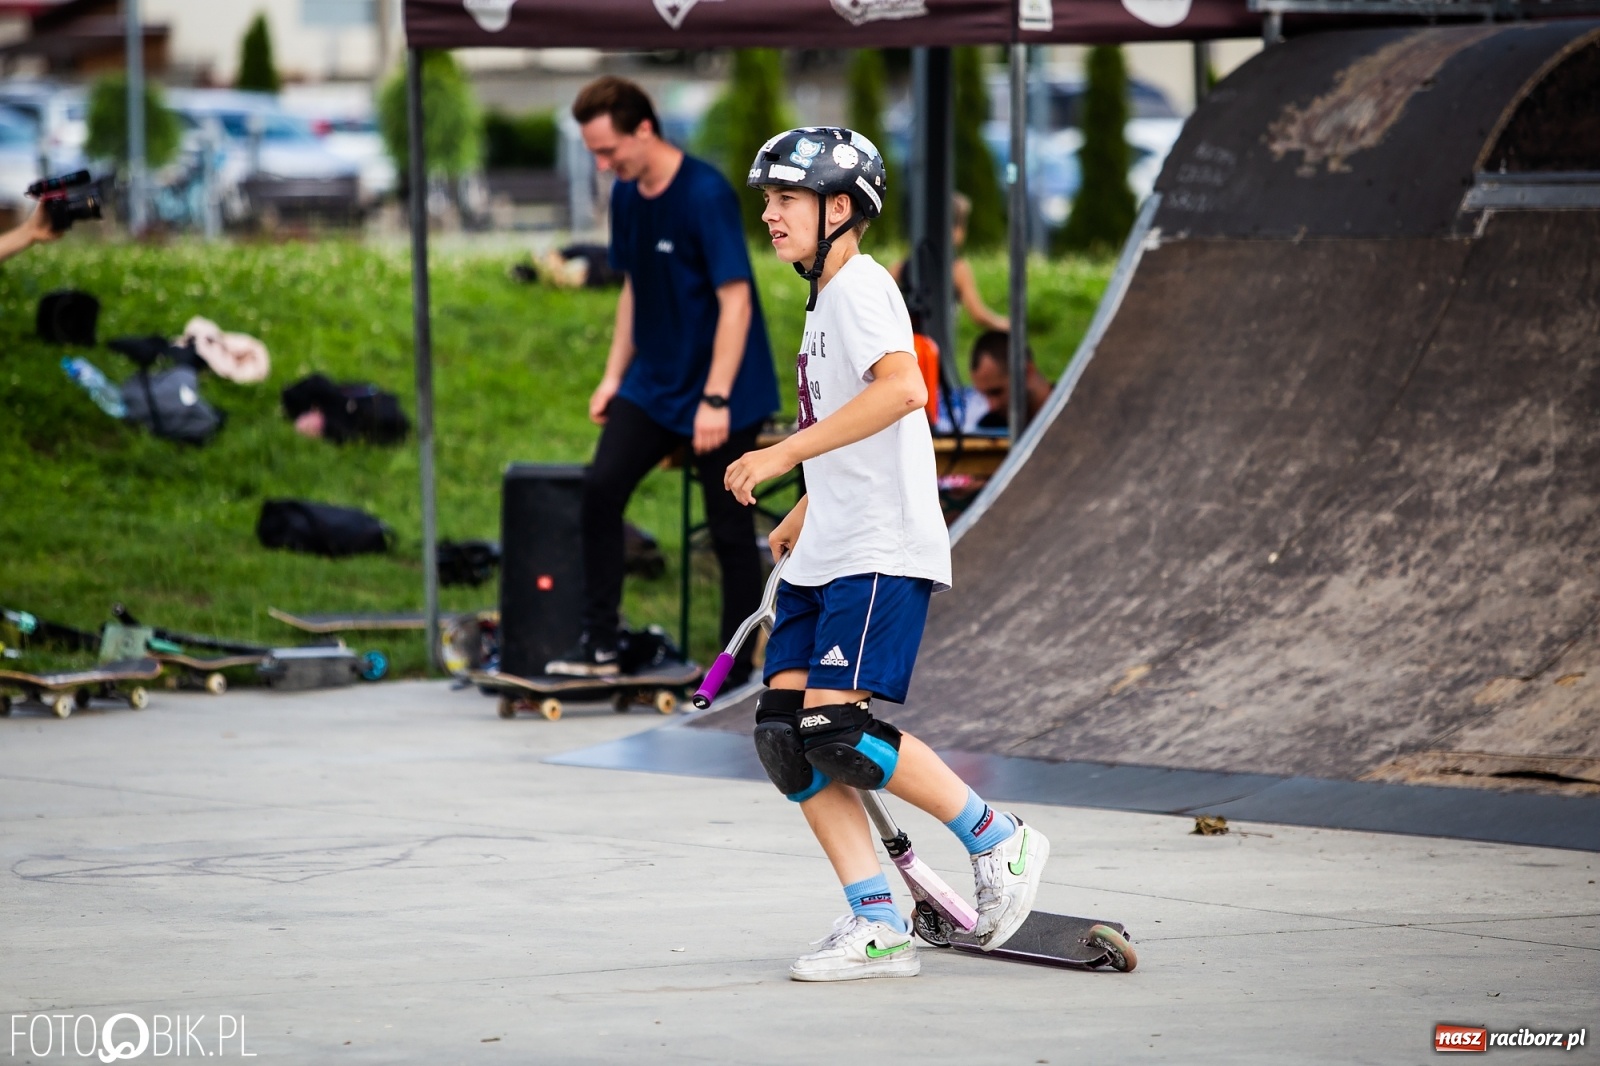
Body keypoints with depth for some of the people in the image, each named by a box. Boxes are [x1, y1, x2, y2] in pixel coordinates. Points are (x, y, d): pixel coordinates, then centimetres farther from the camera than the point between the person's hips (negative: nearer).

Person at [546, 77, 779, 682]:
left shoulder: (706, 195, -18)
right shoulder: (626, 196, 6)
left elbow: (735, 302, -20)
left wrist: (715, 400, -24)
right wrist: (614, 376, 13)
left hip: (725, 394, -7)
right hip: (653, 384, 7)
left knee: (730, 528, -1)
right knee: (599, 489, -9)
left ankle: (738, 672, 7)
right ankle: (599, 644, -5)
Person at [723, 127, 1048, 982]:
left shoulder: (860, 286, -10)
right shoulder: (825, 300, 21)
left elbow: (903, 389, -29)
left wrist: (781, 455, -29)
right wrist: (804, 514, 35)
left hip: (882, 552, -10)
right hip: (824, 558, 10)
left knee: (834, 727, -18)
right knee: (784, 734, -2)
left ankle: (997, 841, -2)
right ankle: (877, 927, -1)